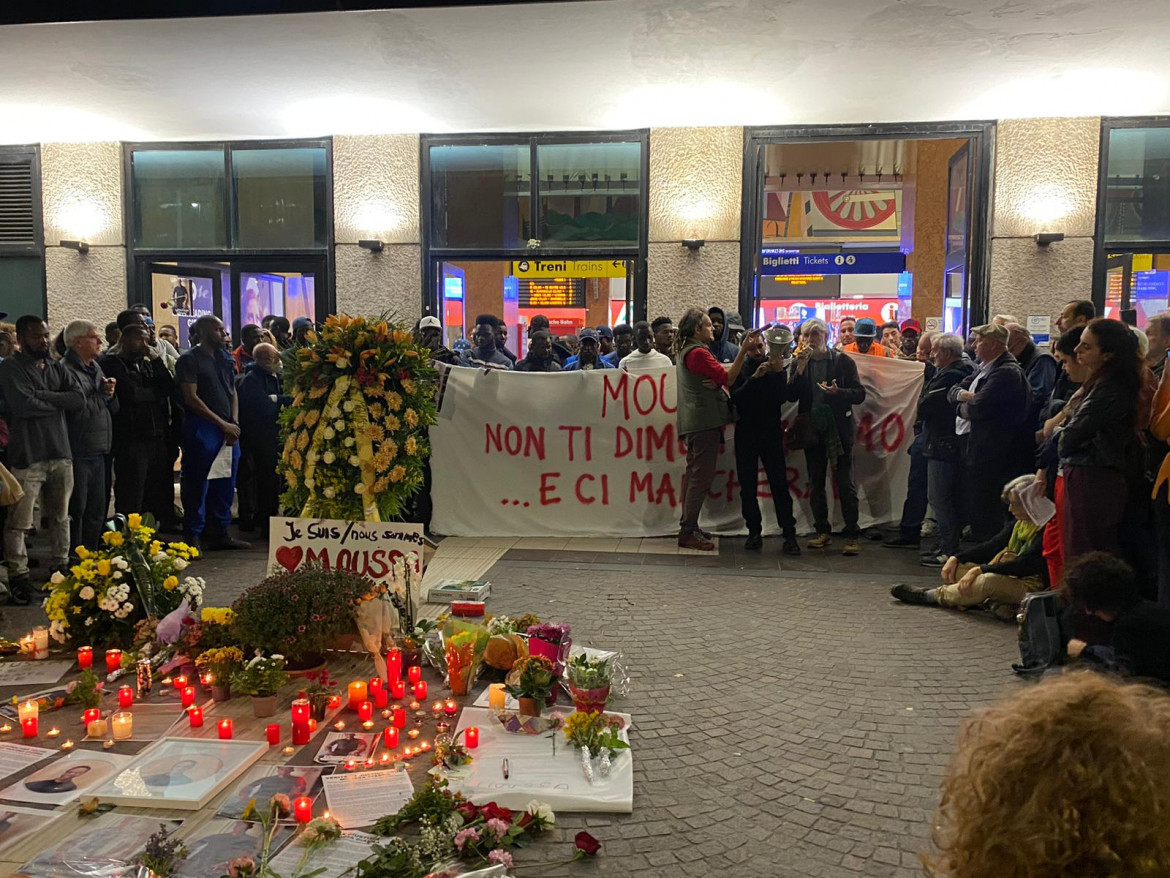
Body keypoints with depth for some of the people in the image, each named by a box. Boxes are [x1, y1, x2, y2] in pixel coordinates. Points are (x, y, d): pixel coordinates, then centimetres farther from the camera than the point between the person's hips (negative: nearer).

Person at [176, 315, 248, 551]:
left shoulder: (227, 359, 16)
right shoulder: (189, 360, -4)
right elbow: (191, 398, -11)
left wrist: (234, 424, 0)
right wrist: (223, 424, -12)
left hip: (228, 431, 7)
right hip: (201, 429, -7)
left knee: (225, 484, 10)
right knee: (197, 485, -3)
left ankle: (221, 533, 19)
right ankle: (192, 536, 5)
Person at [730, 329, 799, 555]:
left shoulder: (776, 366, 4)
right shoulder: (740, 369, 2)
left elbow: (782, 397, -8)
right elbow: (736, 398, -13)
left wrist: (779, 373, -19)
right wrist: (755, 377, -21)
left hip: (771, 431, 0)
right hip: (746, 432, 1)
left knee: (779, 484, -3)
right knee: (748, 485, 4)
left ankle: (789, 534, 0)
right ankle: (754, 532, 13)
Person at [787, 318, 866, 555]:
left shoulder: (843, 361, 0)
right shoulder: (799, 363, 8)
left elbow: (859, 394, -4)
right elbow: (791, 396, -2)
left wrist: (837, 392, -22)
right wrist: (800, 369, -12)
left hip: (839, 430, -4)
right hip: (812, 429, 4)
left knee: (845, 484, -4)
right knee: (815, 485, 10)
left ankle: (852, 535, 1)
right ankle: (823, 532, 21)